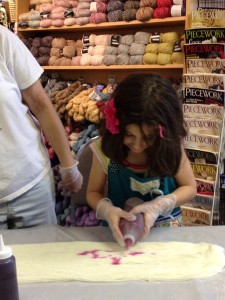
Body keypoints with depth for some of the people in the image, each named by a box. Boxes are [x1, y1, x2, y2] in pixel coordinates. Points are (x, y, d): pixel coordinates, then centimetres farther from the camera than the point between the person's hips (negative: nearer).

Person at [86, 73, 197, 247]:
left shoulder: (171, 146, -13)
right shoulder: (106, 149, -14)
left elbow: (189, 187, -2)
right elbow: (93, 192, -2)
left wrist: (158, 206, -18)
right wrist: (107, 210, -22)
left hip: (167, 228, 1)